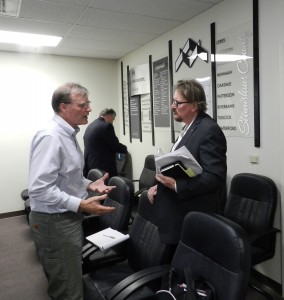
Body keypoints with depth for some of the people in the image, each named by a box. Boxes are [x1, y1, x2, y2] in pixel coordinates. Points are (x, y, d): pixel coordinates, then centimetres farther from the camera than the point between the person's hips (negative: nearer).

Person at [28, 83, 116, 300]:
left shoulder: (68, 134, 9)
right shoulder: (50, 137, -22)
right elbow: (39, 189, -28)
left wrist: (89, 185, 3)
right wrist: (81, 205, -28)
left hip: (68, 218, 10)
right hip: (55, 222, -9)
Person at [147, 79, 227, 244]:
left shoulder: (209, 130, -18)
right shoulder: (189, 127, 12)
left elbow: (215, 177, -24)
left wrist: (177, 185, -27)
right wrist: (160, 186, 5)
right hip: (178, 213, 9)